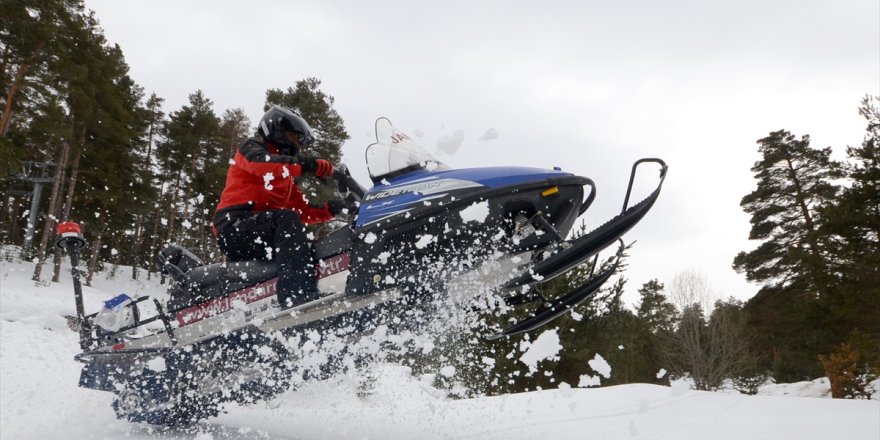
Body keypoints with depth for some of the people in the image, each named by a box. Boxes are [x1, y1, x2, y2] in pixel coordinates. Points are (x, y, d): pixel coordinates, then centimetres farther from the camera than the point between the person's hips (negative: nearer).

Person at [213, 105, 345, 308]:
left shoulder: (285, 176, 30)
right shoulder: (250, 147, 8)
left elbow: (303, 211, 19)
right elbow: (262, 164, -18)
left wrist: (330, 210, 0)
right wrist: (311, 164, -29)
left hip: (260, 236, 8)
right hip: (234, 226, -8)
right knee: (287, 219, -30)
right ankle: (300, 294, -46)